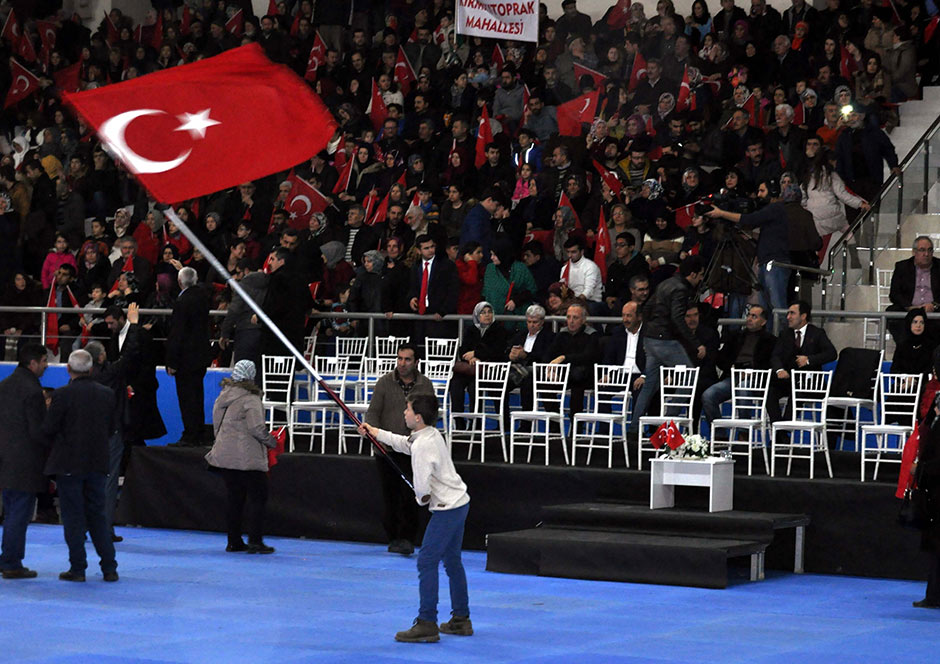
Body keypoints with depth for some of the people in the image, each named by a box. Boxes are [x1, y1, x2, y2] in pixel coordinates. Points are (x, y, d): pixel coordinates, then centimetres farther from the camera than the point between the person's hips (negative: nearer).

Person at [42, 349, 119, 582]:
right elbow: (112, 427, 8)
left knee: (73, 516, 3)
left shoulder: (63, 395, -14)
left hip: (69, 463, -4)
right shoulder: (107, 394, 1)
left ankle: (77, 568, 4)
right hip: (97, 463, 4)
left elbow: (48, 429, -11)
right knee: (97, 515, 13)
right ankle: (109, 567, 10)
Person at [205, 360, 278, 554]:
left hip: (224, 456, 8)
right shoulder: (250, 400, -12)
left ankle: (234, 541, 15)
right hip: (247, 457, -7)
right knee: (257, 497, -1)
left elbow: (216, 425, 16)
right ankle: (255, 541, -5)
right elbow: (257, 428, -18)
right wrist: (271, 442, -3)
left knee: (234, 498, 13)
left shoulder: (222, 397, 11)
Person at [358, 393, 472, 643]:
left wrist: (422, 498, 0)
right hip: (460, 503, 10)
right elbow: (406, 444, 31)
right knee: (452, 561, 18)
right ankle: (461, 620, 26)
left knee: (426, 562, -7)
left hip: (447, 509, -10)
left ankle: (427, 624, -9)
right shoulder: (432, 434, 10)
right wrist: (376, 433, 38)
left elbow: (422, 486, -24)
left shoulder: (423, 446, -21)